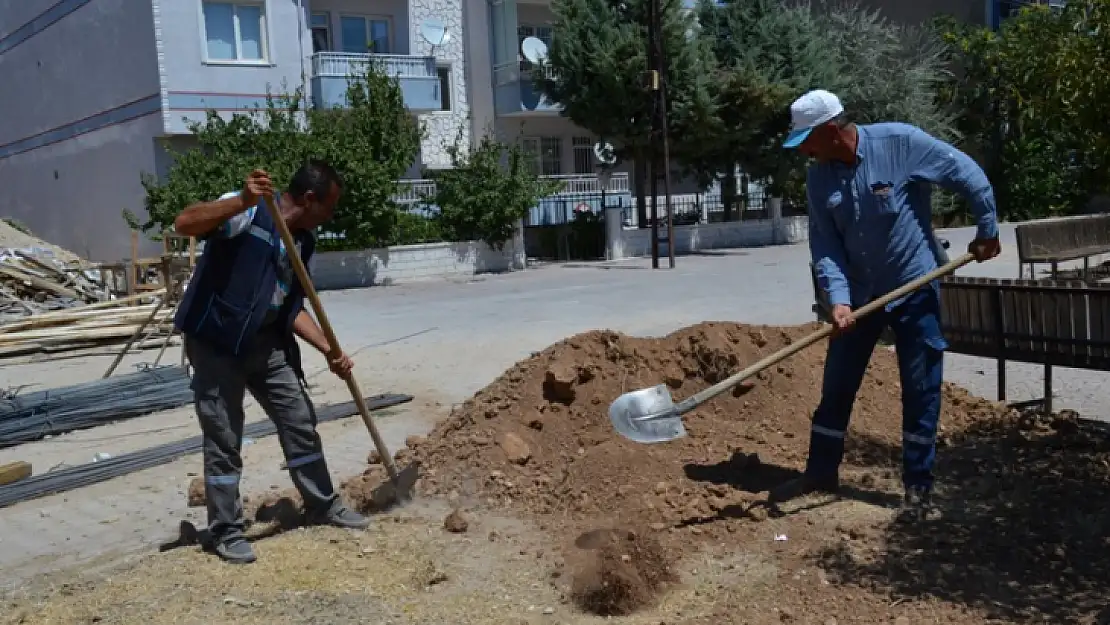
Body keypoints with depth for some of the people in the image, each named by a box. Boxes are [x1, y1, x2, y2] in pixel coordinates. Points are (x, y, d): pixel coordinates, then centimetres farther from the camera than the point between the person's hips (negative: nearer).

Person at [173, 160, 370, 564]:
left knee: (300, 423, 11)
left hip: (266, 345, 7)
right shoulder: (247, 211, -14)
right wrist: (242, 203, -40)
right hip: (214, 343, -7)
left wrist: (329, 350, -1)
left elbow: (293, 309, 10)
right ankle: (226, 532, 17)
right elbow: (184, 224, -29)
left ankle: (322, 506, 28)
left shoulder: (304, 243, 7)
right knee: (224, 440, 1)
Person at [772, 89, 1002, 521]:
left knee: (921, 391, 3)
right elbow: (824, 244, -7)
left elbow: (968, 175, -9)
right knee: (836, 386, 10)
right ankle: (821, 470, 26)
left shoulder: (901, 142, -18)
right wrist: (838, 298, -21)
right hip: (858, 295, 4)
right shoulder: (818, 178, -4)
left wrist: (987, 230, -3)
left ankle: (918, 487, 16)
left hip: (915, 289, -4)